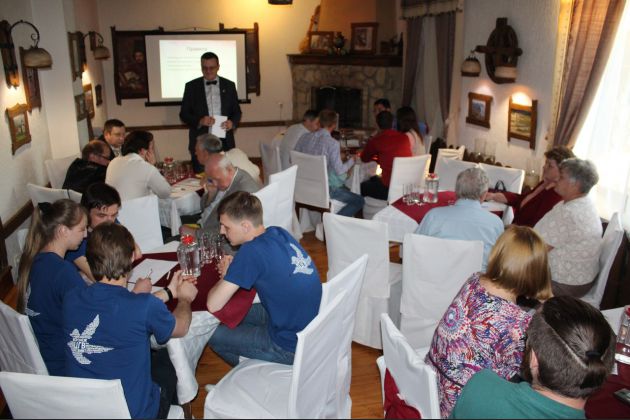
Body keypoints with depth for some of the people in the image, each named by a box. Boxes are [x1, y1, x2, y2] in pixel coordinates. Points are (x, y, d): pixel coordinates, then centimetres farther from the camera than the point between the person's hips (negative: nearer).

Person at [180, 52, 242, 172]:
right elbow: (183, 114, 4)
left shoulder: (229, 85, 9)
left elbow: (237, 111, 12)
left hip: (224, 141, 1)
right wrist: (199, 121, -15)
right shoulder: (191, 86, 5)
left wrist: (232, 122, -11)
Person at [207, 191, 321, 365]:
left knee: (213, 335, 9)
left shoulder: (252, 251, -25)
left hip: (292, 346, -8)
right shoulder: (279, 233, -2)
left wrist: (225, 277, -2)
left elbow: (214, 305, -22)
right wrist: (233, 271, 0)